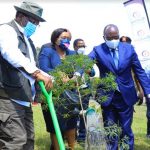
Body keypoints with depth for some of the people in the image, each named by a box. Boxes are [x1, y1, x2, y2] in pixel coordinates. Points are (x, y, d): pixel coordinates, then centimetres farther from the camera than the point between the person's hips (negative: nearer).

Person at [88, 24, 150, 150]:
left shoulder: (129, 48, 1)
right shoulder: (98, 50, -4)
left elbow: (140, 72, 3)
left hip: (126, 96, 1)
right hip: (107, 96, -1)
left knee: (126, 131, 9)